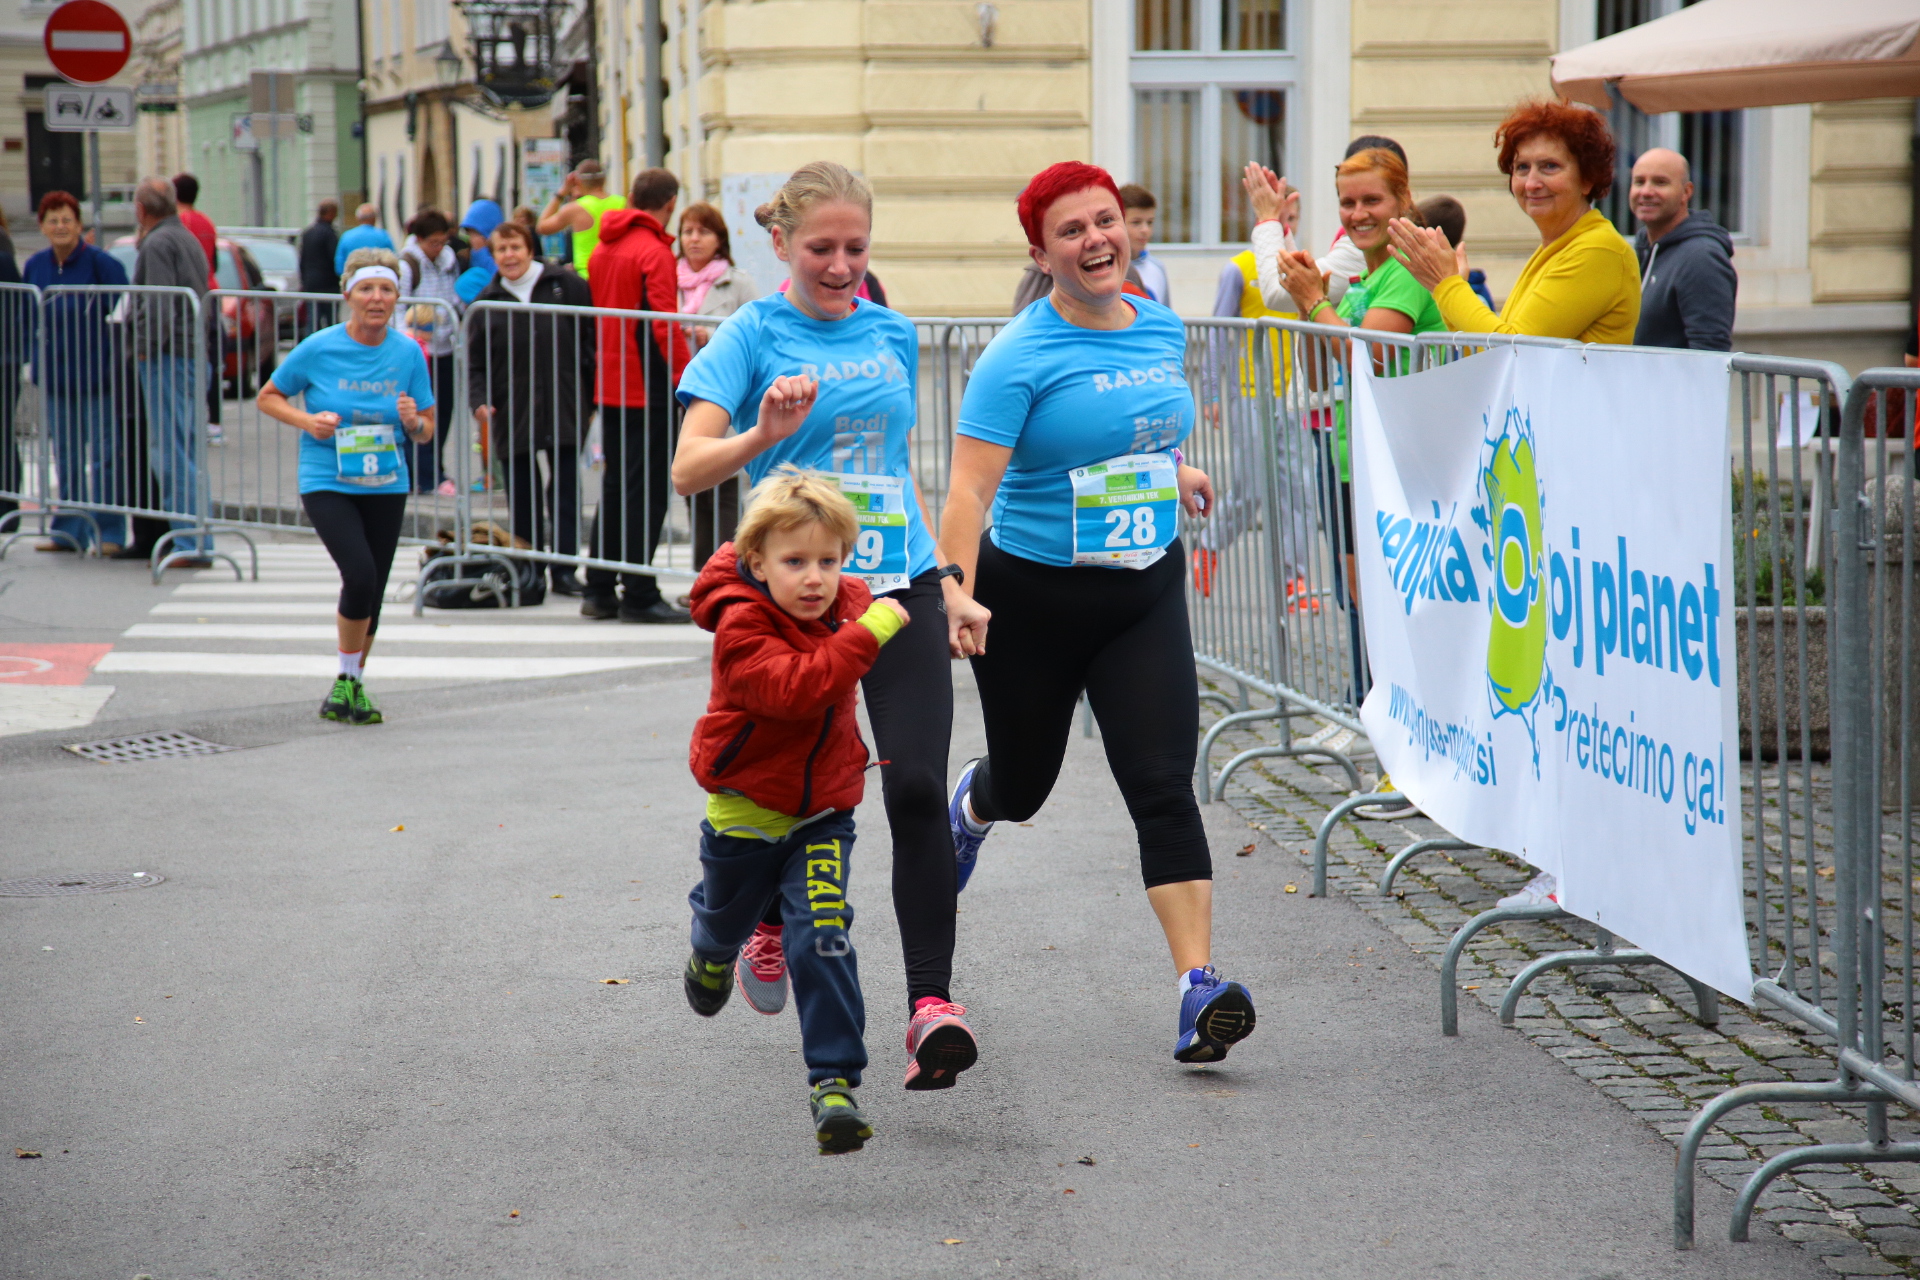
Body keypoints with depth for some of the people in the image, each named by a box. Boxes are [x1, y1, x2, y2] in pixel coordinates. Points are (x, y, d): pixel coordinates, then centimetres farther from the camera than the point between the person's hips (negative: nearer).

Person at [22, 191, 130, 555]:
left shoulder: (101, 264, -10)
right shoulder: (35, 266, 6)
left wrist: (119, 358, -16)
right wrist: (31, 356, 10)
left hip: (96, 373, -5)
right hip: (55, 375, 5)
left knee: (104, 455, -2)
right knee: (66, 457, 12)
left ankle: (109, 533, 3)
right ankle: (69, 531, 19)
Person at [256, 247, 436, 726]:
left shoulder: (409, 353, 0)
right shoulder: (318, 349, -8)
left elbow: (426, 431, 8)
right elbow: (268, 397, 4)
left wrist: (413, 422, -16)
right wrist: (307, 421, -13)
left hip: (386, 486, 4)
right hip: (327, 483, -3)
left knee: (371, 593, 9)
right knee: (360, 575, -20)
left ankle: (352, 688, 29)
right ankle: (346, 679, 0)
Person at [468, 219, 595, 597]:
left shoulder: (567, 287, 1)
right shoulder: (487, 303, 6)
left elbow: (591, 340, 4)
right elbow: (474, 362, 6)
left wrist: (593, 395, -3)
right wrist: (479, 401, -11)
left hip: (565, 409, -1)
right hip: (513, 413, 1)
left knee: (566, 492, 0)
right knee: (522, 495, 4)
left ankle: (564, 570, 6)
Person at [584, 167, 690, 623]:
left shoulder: (604, 249, 12)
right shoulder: (654, 251, -13)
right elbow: (665, 324, -19)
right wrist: (688, 378, -16)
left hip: (610, 384, 8)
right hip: (648, 388, -8)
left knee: (615, 486, 14)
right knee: (647, 490, -5)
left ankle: (598, 590, 16)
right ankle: (639, 596, -5)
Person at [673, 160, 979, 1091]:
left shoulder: (893, 336, 13)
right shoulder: (754, 334, -1)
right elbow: (689, 469, -11)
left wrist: (944, 580, 25)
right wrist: (762, 435, -30)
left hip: (897, 587, 2)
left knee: (917, 787, -14)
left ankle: (930, 1000, -16)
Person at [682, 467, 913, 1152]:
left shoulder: (850, 601, -5)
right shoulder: (743, 627, -25)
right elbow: (794, 687, -42)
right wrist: (869, 634, -43)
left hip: (822, 812, 2)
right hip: (746, 808, -2)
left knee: (822, 937, -16)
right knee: (727, 917, 25)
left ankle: (835, 1081, -16)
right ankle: (713, 954, 63)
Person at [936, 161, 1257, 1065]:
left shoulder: (1162, 329, 2)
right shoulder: (1021, 356, -16)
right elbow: (970, 486, -24)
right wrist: (957, 589, -34)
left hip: (1146, 593, 3)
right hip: (1034, 595, -3)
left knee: (1163, 787, -11)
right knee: (1023, 787, 16)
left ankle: (1199, 983, -17)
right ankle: (971, 804, 55)